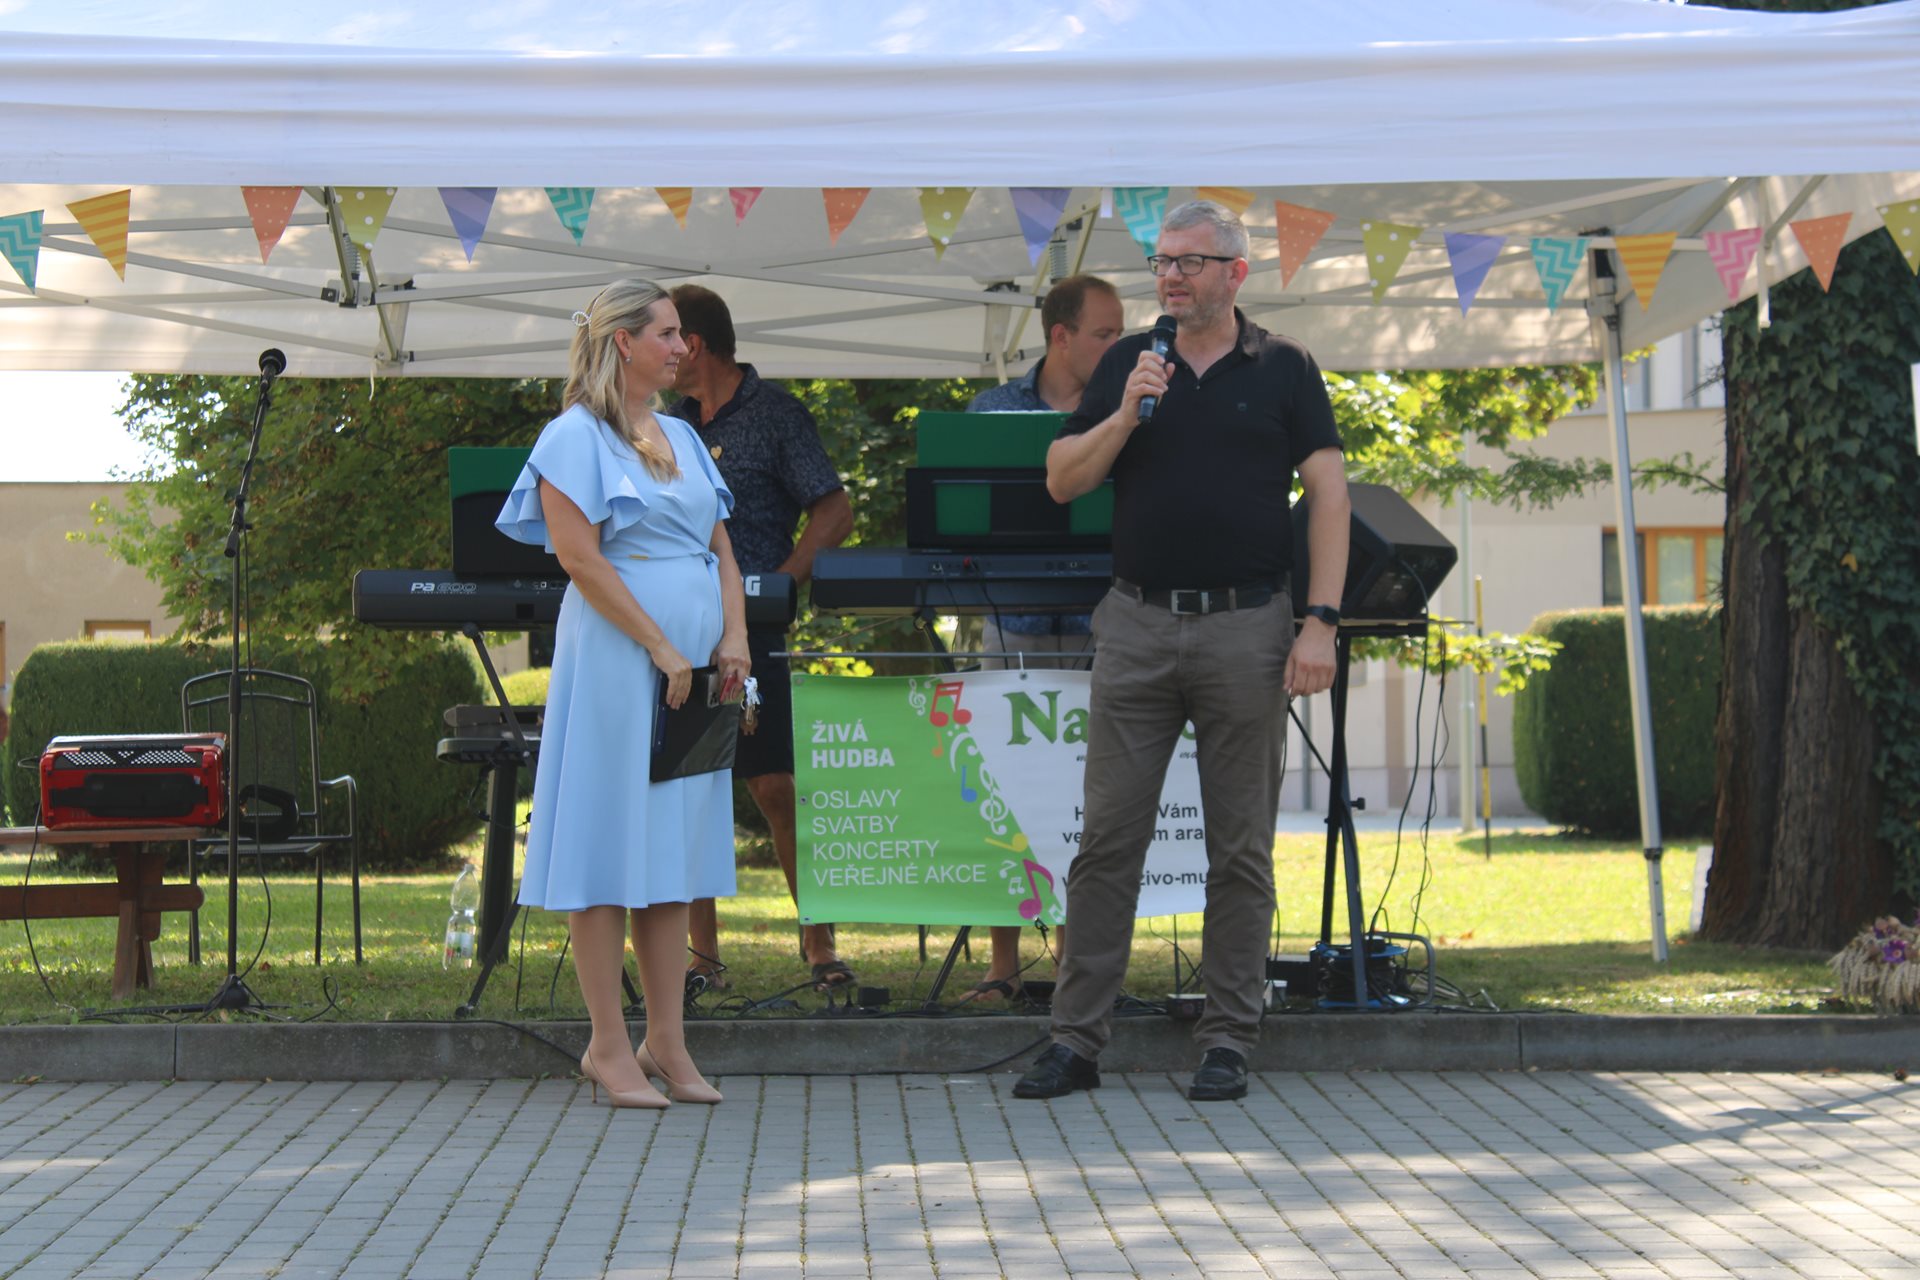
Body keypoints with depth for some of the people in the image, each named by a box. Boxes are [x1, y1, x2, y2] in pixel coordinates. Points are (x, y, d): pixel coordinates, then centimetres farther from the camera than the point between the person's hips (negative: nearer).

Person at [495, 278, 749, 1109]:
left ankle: (665, 1040, 13)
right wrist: (659, 645, -16)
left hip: (691, 669, 7)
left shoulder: (682, 437, 18)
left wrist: (733, 635, 1)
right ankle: (608, 1046, 1)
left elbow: (720, 547, 18)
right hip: (615, 660, -7)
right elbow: (578, 553, -13)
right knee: (609, 847, -3)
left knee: (676, 848, 8)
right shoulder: (577, 435, -5)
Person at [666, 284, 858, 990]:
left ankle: (818, 938, 5)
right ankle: (702, 948, 9)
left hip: (750, 632, -5)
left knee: (775, 786, -7)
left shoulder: (775, 414, -1)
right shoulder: (670, 423, 16)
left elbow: (835, 514, -6)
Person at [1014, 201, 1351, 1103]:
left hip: (1246, 629, -2)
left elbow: (1329, 497, 0)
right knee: (1107, 838, 1)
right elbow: (1062, 481, 7)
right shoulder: (1127, 366, 11)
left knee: (1240, 848, 3)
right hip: (1137, 625, 2)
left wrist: (1320, 622, -9)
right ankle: (1076, 1038, 6)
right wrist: (1126, 414, -10)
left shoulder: (1283, 370, 4)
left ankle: (1228, 1041, 11)